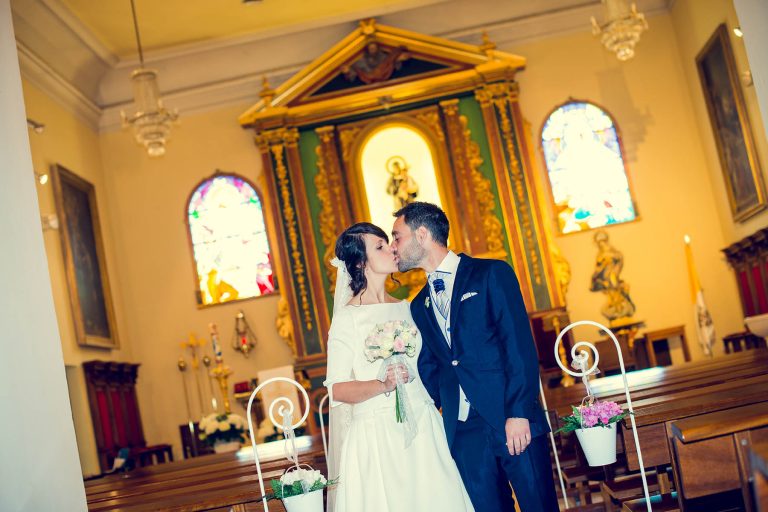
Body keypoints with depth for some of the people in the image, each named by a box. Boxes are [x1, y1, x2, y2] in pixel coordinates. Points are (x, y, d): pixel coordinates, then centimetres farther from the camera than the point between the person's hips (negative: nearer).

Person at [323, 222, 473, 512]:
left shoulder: (405, 308, 11)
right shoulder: (347, 317, -6)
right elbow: (337, 390, -11)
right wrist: (384, 385, -24)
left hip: (422, 427, 5)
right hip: (377, 436, -5)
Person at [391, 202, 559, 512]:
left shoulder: (491, 274, -1)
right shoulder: (419, 306, 17)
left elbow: (520, 347, -9)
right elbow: (430, 370, 17)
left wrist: (519, 413, -17)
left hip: (513, 421, -5)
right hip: (463, 431, 5)